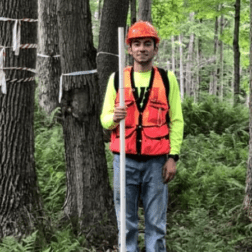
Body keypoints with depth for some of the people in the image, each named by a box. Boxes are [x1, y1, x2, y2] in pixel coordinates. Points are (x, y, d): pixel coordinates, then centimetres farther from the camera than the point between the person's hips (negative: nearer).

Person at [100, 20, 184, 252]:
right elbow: (104, 118, 8)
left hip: (157, 161, -1)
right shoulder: (117, 78, 8)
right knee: (127, 222, 6)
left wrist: (173, 157, -3)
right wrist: (114, 118, -16)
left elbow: (176, 120, 5)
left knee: (156, 222, 5)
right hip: (125, 160, 1)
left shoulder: (167, 79, 6)